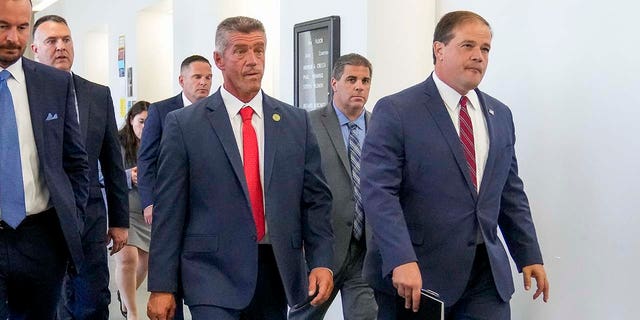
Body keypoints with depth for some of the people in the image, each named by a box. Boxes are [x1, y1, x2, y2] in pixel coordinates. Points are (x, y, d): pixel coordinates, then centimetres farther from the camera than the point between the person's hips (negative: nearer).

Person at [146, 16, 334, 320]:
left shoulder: (296, 122, 7)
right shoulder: (183, 124, -1)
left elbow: (315, 198, 7)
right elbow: (168, 210, -3)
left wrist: (321, 261, -4)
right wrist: (161, 287, -5)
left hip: (277, 270, 3)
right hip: (213, 272, -3)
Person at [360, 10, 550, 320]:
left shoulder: (500, 115, 12)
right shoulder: (395, 111, -8)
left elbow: (511, 192, 17)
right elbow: (378, 191, -15)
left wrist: (529, 256, 12)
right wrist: (401, 260, -25)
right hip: (416, 274, -5)